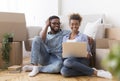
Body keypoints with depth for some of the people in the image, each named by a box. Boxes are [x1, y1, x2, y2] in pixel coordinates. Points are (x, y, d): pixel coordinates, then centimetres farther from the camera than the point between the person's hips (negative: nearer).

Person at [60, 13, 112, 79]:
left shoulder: (83, 36, 9)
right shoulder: (65, 37, 19)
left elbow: (88, 52, 8)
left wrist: (88, 55, -15)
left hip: (82, 60, -3)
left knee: (67, 62, -38)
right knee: (63, 71, -34)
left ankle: (95, 72, -26)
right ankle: (95, 72, -23)